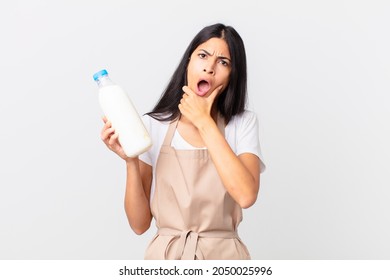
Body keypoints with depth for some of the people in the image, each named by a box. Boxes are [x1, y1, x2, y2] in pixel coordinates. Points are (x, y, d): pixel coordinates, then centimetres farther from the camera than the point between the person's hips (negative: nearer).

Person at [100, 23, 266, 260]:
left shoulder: (244, 124, -5)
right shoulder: (153, 125, -5)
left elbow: (246, 195, -23)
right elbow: (140, 223, -6)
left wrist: (204, 122, -17)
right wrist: (130, 160, -21)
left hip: (224, 255, 0)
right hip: (165, 256, 0)